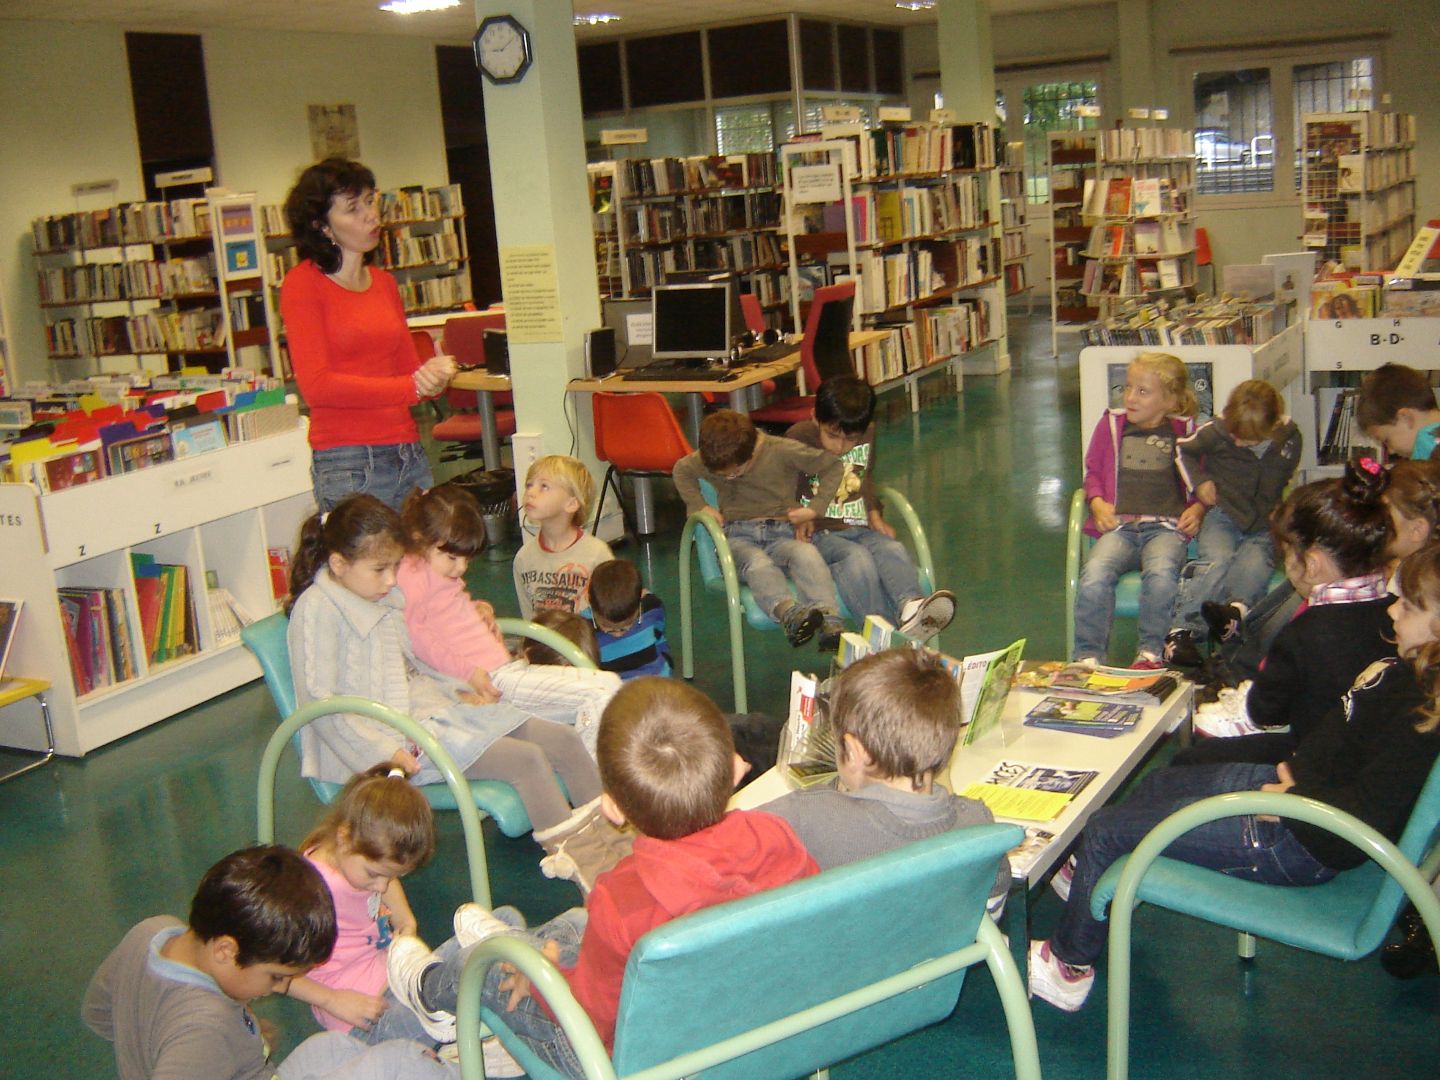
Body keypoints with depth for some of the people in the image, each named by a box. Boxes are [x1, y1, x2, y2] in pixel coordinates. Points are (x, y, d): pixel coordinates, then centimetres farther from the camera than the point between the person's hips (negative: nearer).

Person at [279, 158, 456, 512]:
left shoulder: (384, 282, 16)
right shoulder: (303, 284, -3)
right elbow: (316, 385, -12)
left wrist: (432, 378, -7)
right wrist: (411, 387, -12)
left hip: (409, 453, 6)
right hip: (348, 465, -6)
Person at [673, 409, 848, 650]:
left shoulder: (784, 451, -5)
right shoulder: (711, 460, 5)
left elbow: (833, 466, 2)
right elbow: (681, 470, 25)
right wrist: (699, 506, 12)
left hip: (782, 533, 0)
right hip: (738, 536, 1)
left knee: (808, 554, -36)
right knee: (758, 563, -37)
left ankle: (830, 623, -51)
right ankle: (790, 614, -63)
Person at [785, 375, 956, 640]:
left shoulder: (867, 435, 12)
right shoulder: (798, 438, -3)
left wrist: (875, 515, 12)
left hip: (860, 529, 4)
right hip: (818, 534, -4)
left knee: (893, 549, -28)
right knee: (857, 557, -34)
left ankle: (910, 605, -55)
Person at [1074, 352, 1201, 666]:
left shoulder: (1185, 432, 13)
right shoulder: (1112, 424, 17)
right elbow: (1093, 472, 23)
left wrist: (1198, 509, 2)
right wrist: (1097, 503, 4)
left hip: (1167, 527, -1)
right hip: (1119, 525, 1)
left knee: (1161, 575, -35)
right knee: (1094, 575, -30)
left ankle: (1150, 652, -19)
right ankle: (1088, 655, -18)